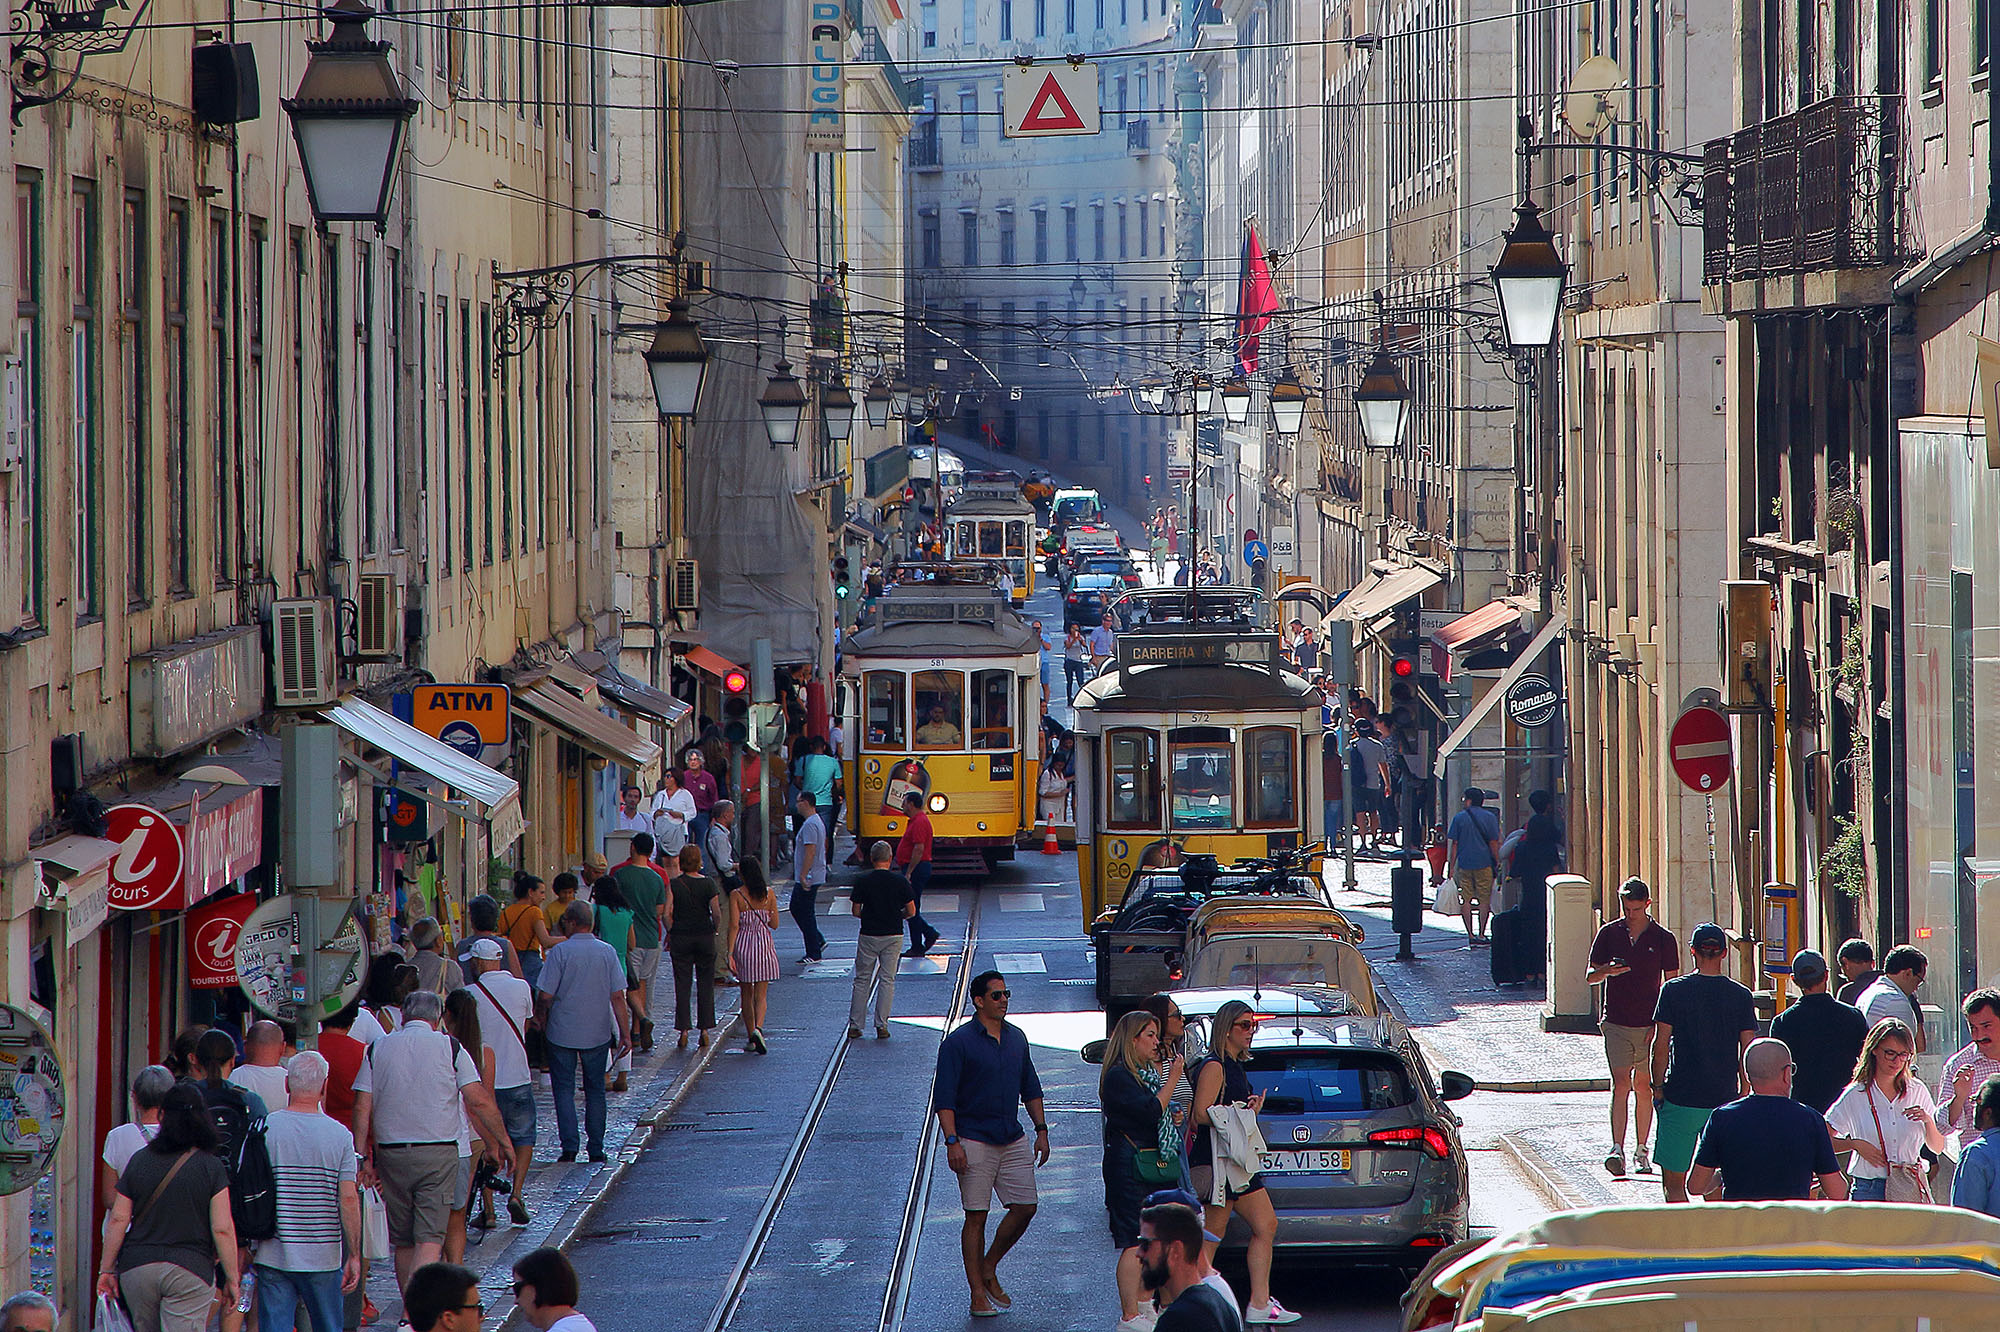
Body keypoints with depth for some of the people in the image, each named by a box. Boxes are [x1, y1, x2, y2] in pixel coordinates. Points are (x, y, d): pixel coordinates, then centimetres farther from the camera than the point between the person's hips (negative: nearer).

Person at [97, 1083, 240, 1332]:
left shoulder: (140, 1160, 2)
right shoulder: (212, 1167, -5)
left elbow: (118, 1220, 2)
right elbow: (222, 1229, -8)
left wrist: (107, 1269, 11)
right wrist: (231, 1279, 2)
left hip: (137, 1266, 3)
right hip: (190, 1270, -3)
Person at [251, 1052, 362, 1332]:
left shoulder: (263, 1130, -5)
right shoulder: (339, 1135, -6)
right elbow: (348, 1200, -8)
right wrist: (354, 1256, -1)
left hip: (273, 1255, 0)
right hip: (323, 1257, 0)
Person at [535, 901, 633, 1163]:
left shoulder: (560, 952, -12)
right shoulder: (607, 952, -2)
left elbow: (545, 996, -11)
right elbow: (617, 996, -3)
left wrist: (541, 1022, 7)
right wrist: (625, 1033, 1)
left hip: (563, 1032, -3)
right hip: (598, 1033, 3)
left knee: (564, 1090, 4)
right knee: (595, 1090, 13)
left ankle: (569, 1146, -6)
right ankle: (596, 1148, 13)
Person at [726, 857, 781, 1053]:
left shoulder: (736, 895, -8)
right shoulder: (769, 894, -2)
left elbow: (734, 925, -13)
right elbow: (775, 924, 2)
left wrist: (730, 953, -12)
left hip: (743, 944, -1)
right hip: (764, 944, 1)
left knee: (747, 993, 13)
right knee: (761, 994, 2)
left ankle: (751, 1038, 17)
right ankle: (758, 1028, -23)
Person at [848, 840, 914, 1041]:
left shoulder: (863, 881, -7)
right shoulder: (900, 881, -6)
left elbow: (855, 911, -3)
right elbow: (911, 911, -2)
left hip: (868, 935, 0)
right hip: (893, 935, 0)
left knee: (862, 981, 9)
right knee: (887, 980, 6)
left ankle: (854, 1026, 8)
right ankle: (882, 1026, 2)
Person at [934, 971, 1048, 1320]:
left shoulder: (1016, 1038, 10)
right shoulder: (958, 1042, -9)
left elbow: (1030, 1088, 20)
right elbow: (944, 1098, -11)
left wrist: (1041, 1129, 14)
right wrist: (952, 1141, -18)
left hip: (1013, 1139, 6)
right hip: (975, 1142, -6)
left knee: (1025, 1207, 2)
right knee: (976, 1216, -2)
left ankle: (989, 1269, 21)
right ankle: (978, 1293, 3)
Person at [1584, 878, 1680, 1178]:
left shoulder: (1663, 939, 1)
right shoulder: (1609, 933, 4)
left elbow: (1671, 985, 3)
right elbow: (1590, 977, 8)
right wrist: (1607, 971, -15)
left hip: (1650, 1025, 0)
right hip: (1616, 1023, 0)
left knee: (1644, 1087, 6)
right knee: (1621, 1083, -11)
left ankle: (1641, 1152, 15)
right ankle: (1617, 1150, -18)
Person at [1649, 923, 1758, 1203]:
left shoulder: (1673, 991, -5)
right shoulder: (1741, 996, 0)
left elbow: (1660, 1047, -6)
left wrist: (1658, 1089, 4)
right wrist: (1743, 1095, 12)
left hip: (1681, 1099, -3)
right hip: (1724, 1100, 3)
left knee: (1673, 1184, 3)